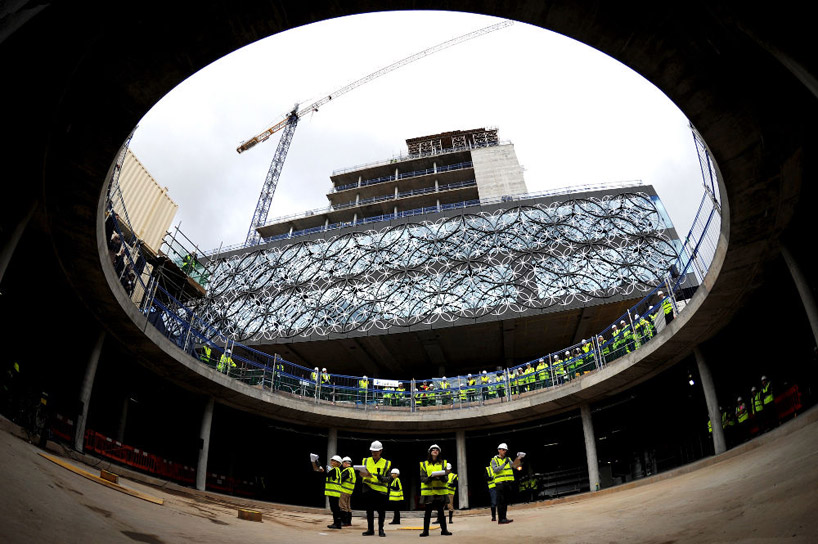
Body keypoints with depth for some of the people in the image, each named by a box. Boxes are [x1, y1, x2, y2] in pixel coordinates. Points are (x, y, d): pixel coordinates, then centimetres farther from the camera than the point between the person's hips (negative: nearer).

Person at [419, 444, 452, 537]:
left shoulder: (443, 463, 10)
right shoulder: (424, 464, 7)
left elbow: (446, 478, 3)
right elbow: (423, 479, -1)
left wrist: (441, 477, -19)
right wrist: (430, 478, -20)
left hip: (441, 491, 1)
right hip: (428, 492, -1)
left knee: (441, 511, 3)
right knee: (427, 512, 2)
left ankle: (444, 530, 13)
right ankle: (425, 530, 10)